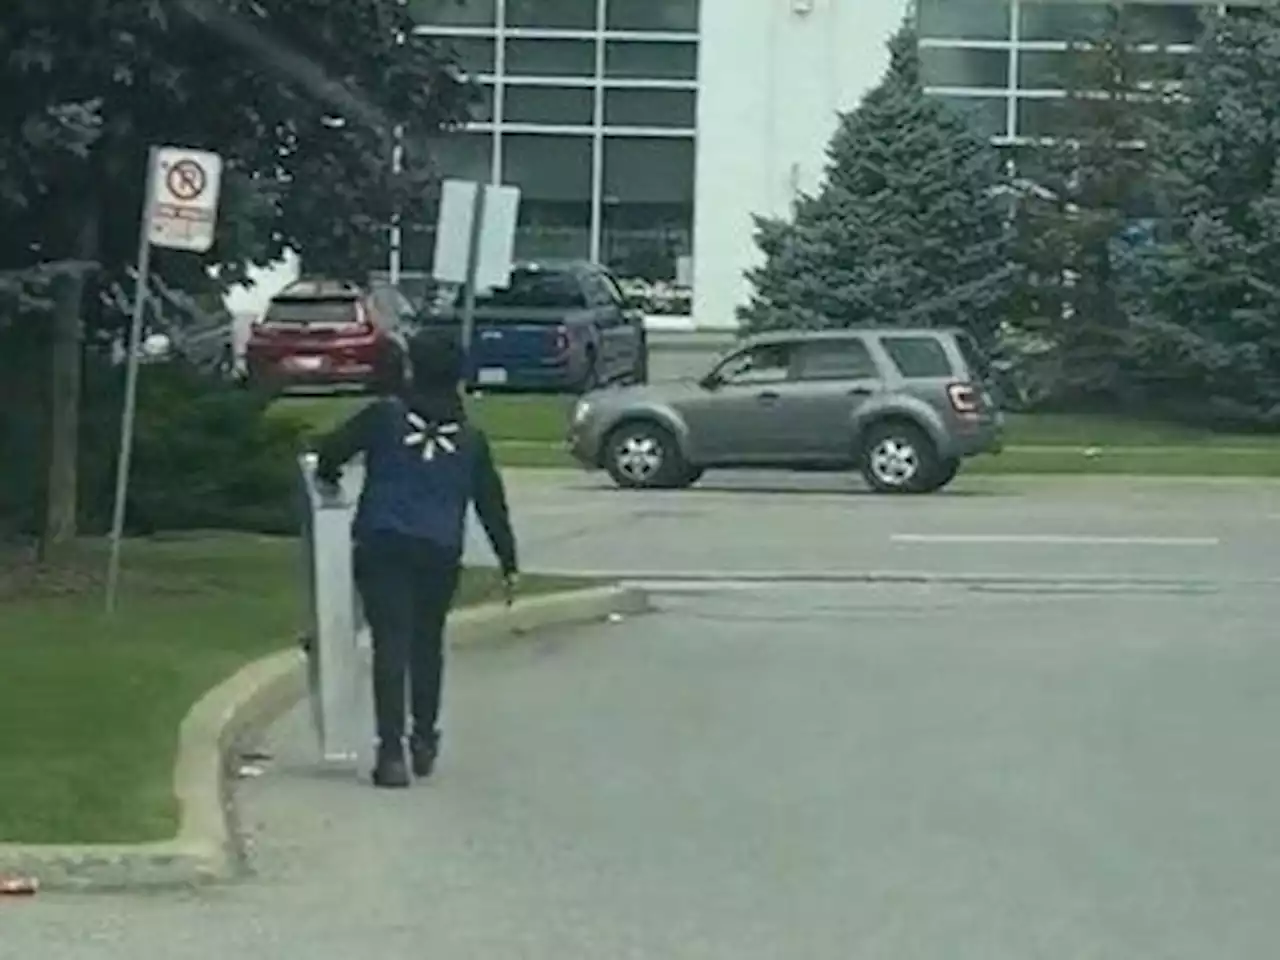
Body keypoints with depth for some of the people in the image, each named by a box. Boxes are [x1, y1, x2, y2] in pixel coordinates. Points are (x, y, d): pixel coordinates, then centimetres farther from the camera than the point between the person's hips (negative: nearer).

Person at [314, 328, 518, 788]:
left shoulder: (386, 415, -2)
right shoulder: (470, 438, 8)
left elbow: (331, 450, -2)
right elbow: (492, 505, 11)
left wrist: (327, 473, 21)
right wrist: (508, 563, 17)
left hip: (382, 547, -3)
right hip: (440, 553, 3)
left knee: (391, 646, -5)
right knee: (427, 644, 18)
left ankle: (392, 752, -11)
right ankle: (424, 741, 28)